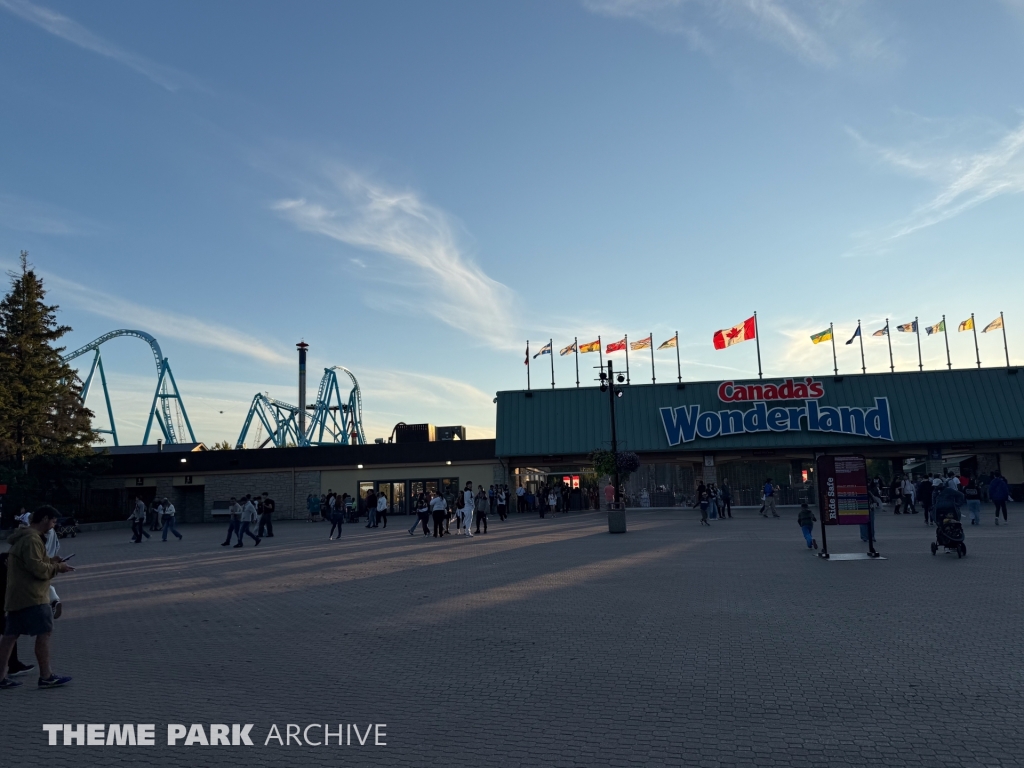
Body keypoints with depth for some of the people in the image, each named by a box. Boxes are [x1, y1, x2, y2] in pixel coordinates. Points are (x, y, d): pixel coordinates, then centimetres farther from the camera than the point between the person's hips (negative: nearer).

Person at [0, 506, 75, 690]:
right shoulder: (32, 540, -18)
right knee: (44, 633, -3)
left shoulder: (23, 537, 16)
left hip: (16, 596, 10)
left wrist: (50, 560, 11)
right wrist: (57, 567, -8)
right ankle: (46, 677, 3)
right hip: (32, 597, -10)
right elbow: (38, 569, -23)